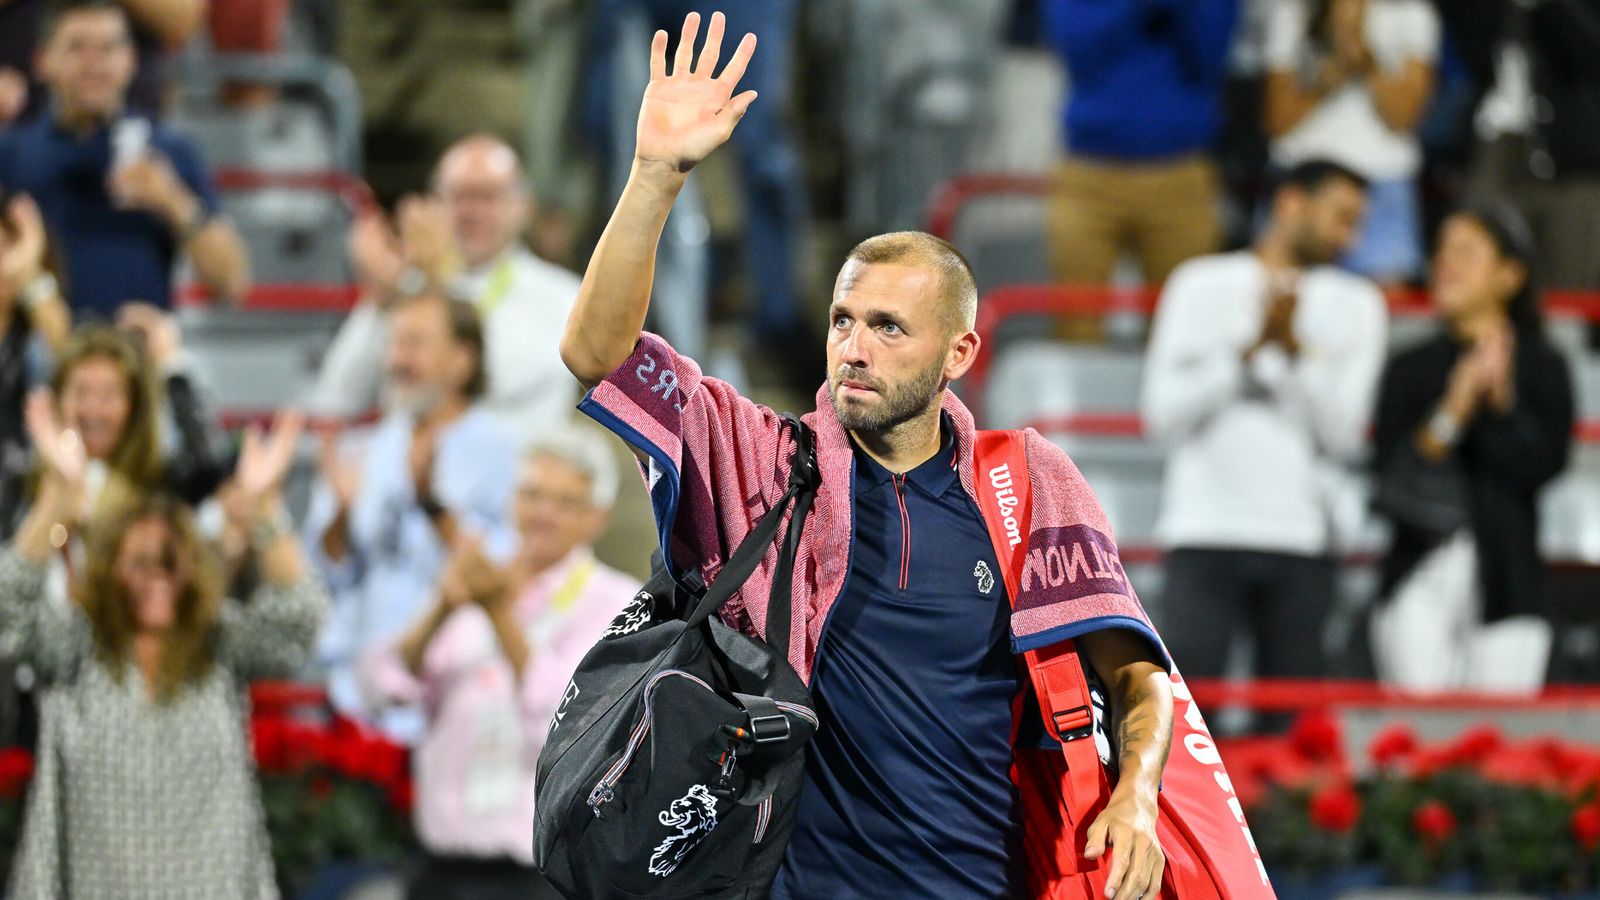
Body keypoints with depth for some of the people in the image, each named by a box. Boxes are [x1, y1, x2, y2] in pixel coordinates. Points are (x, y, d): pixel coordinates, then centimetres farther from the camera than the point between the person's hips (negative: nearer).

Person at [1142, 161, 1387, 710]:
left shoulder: (1355, 305, 12)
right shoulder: (1202, 285, 8)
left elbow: (1343, 435, 1)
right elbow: (1164, 416, 0)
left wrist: (1294, 348, -10)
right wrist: (1251, 349, -8)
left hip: (1302, 539, 2)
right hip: (1205, 534, -2)